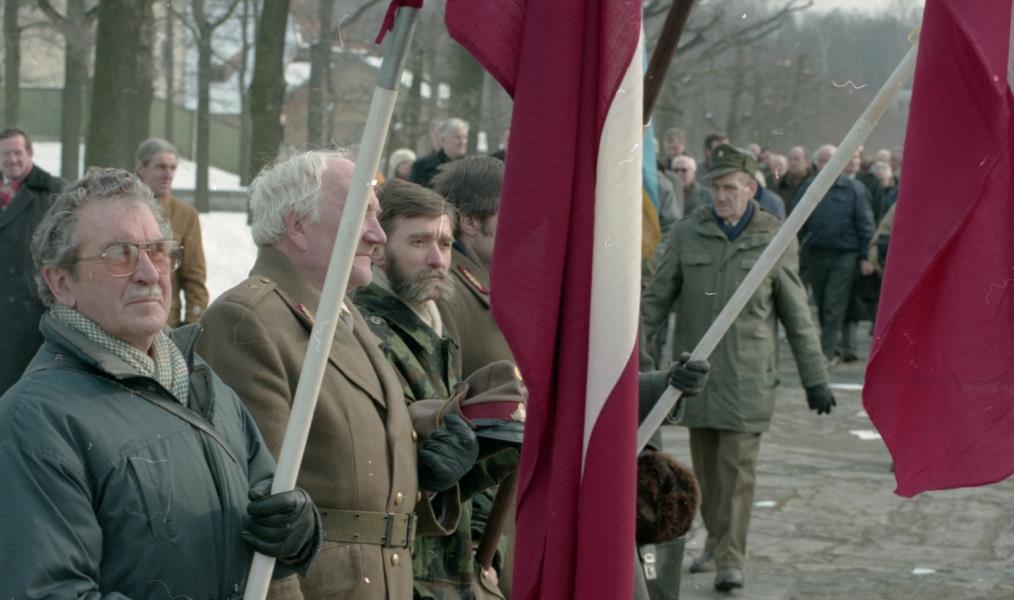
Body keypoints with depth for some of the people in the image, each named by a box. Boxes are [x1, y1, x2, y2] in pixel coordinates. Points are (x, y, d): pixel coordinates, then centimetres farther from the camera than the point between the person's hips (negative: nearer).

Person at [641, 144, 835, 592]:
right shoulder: (687, 234, 4)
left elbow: (797, 317, 5)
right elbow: (657, 298, 10)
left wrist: (815, 379, 4)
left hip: (747, 375, -2)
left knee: (738, 467, -6)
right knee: (705, 466, 10)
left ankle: (731, 559, -1)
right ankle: (715, 542, 26)